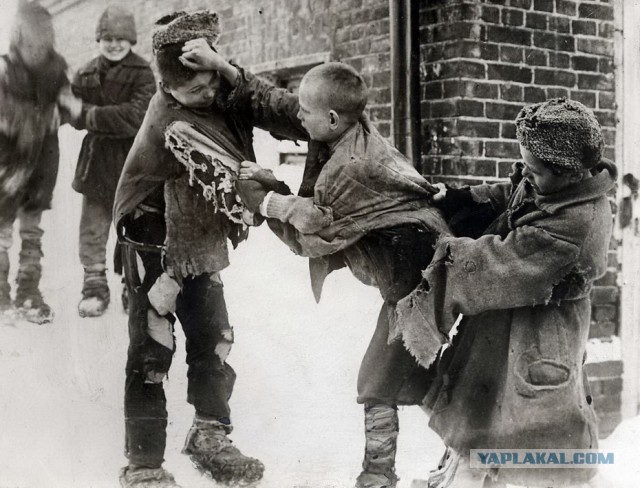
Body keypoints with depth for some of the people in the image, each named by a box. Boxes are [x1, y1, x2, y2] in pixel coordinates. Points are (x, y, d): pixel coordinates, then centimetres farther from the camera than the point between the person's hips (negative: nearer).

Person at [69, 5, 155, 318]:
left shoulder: (142, 74, -6)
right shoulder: (86, 75, 6)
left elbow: (137, 116, -16)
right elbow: (74, 113, 1)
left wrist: (94, 116, -13)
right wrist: (116, 120, -13)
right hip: (97, 160, 3)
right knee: (93, 228, 5)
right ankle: (95, 287, 15)